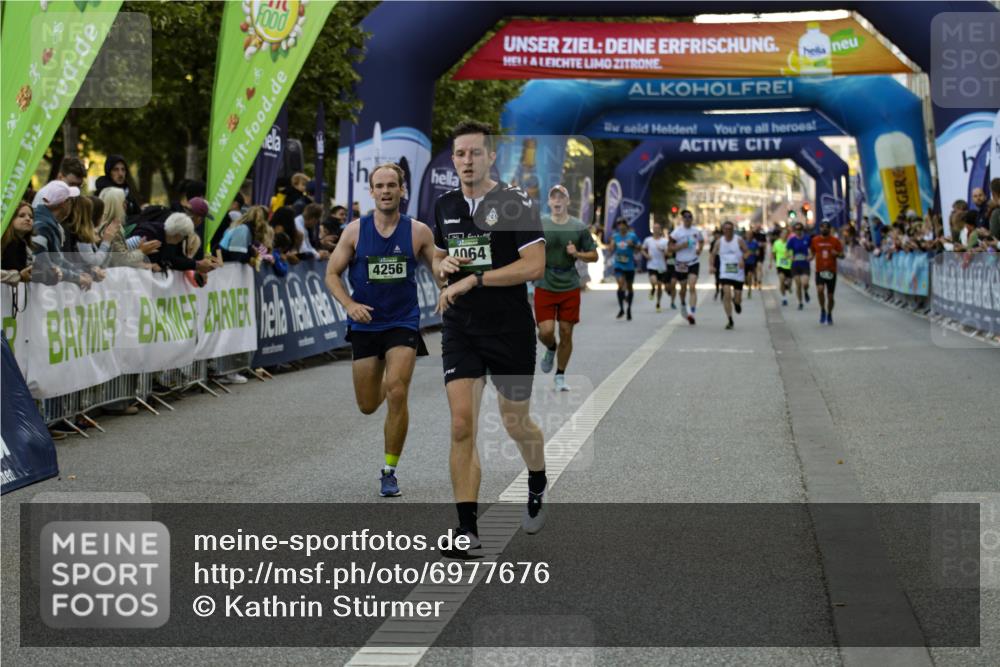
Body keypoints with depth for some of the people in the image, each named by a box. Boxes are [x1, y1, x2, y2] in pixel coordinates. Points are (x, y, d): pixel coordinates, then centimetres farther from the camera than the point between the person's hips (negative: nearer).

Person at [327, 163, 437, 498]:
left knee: (397, 394, -18)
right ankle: (383, 384, 49)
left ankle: (390, 471, -3)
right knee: (368, 405, 8)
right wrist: (349, 304, -14)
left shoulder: (418, 232, -3)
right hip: (365, 324, 2)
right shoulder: (355, 231, -2)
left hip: (403, 323, -2)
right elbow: (332, 273, 3)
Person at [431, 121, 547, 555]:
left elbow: (535, 265, -16)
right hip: (460, 331, 3)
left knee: (516, 424, 11)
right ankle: (467, 527, -8)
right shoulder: (445, 206, 9)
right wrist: (442, 266, -2)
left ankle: (537, 490, 42)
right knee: (462, 425, -9)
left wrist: (473, 279, -20)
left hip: (510, 329, -3)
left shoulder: (516, 203, -8)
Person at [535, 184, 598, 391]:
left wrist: (577, 254, -11)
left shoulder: (579, 227, 2)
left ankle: (560, 376, 17)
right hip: (545, 287, -1)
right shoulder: (539, 225, 0)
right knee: (546, 331, -11)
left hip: (570, 287, 1)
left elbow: (594, 256, 8)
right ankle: (550, 349, 26)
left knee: (566, 333, 3)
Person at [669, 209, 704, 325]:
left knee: (692, 287, -16)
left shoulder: (696, 231, 3)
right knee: (683, 288, 16)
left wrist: (700, 249, 5)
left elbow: (702, 241, 23)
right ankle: (683, 305, 47)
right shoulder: (677, 232, -6)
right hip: (680, 264, 0)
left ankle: (692, 313, -24)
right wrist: (681, 246, -20)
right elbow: (670, 247, -6)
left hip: (693, 263, 0)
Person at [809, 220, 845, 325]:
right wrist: (810, 258, -9)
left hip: (831, 271, 0)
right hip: (819, 270, 0)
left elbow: (842, 255, 1)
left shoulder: (835, 240, -1)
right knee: (820, 290, -24)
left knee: (830, 296, 6)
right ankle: (822, 310, -1)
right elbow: (812, 253, 14)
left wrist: (837, 254, -21)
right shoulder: (815, 240, 3)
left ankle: (829, 314, 28)